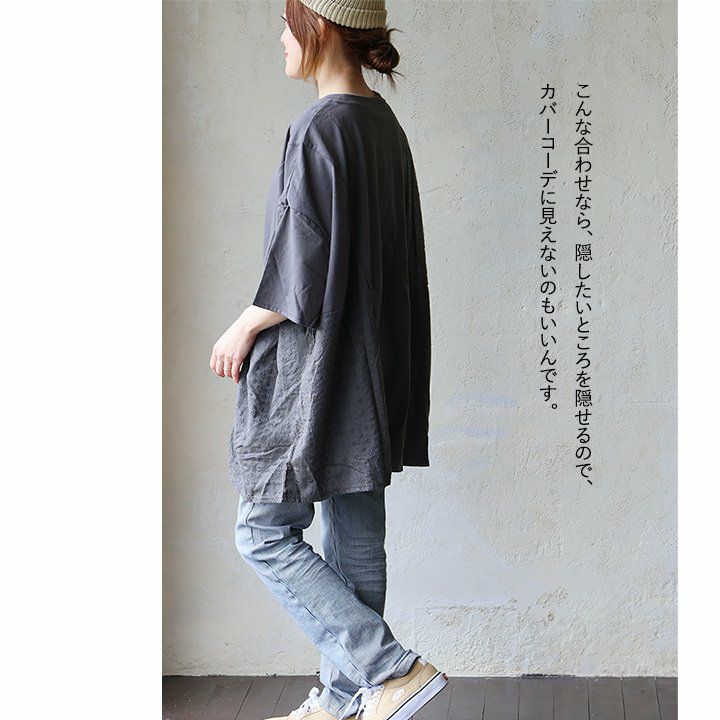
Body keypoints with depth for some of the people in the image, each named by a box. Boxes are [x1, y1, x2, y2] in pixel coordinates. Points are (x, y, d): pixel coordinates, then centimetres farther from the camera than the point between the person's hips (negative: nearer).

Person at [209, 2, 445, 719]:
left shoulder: (322, 127, -18)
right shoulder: (384, 125, 10)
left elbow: (308, 265, -22)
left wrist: (244, 328, -8)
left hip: (317, 362, -9)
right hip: (368, 359, 9)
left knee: (264, 533, 2)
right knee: (355, 535, 13)